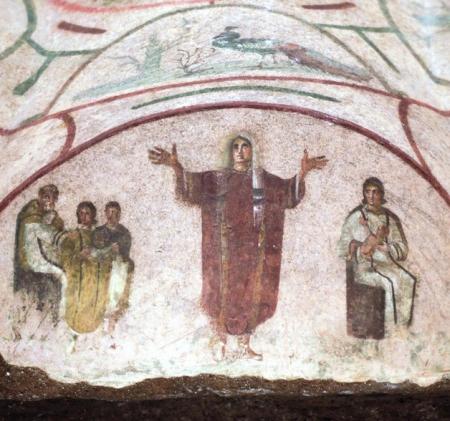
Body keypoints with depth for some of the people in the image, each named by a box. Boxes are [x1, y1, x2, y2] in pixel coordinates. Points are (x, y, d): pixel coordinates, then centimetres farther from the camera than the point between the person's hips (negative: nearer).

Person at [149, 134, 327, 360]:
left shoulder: (262, 178, 13)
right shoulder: (220, 178, 4)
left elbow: (288, 191, 4)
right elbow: (193, 185, -10)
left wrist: (302, 172, -11)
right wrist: (176, 166, -27)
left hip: (253, 244, 3)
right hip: (227, 244, -3)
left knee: (251, 292, 5)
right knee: (224, 290, -3)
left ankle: (245, 346, 13)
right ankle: (220, 343, 6)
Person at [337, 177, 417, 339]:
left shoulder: (391, 219, 14)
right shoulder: (355, 217, 5)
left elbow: (402, 251, 6)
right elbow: (343, 250, -1)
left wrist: (381, 246, -11)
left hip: (388, 263, 4)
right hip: (364, 266, -4)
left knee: (407, 280, -24)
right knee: (392, 282, -30)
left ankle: (403, 329, -21)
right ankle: (390, 331, -26)